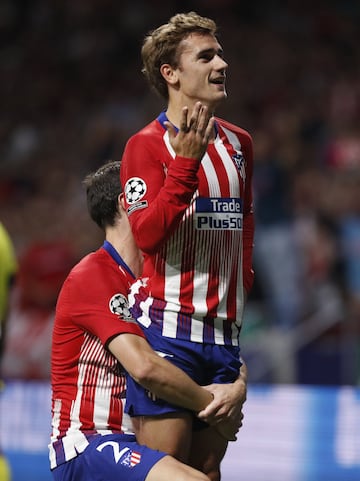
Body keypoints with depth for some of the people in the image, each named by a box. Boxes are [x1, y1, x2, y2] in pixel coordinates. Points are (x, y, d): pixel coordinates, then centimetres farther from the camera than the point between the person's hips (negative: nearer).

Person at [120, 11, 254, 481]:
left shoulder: (238, 142, 14)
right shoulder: (147, 145, -6)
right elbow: (146, 233, -17)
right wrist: (185, 162, -21)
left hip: (223, 331, 6)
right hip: (167, 327, -6)